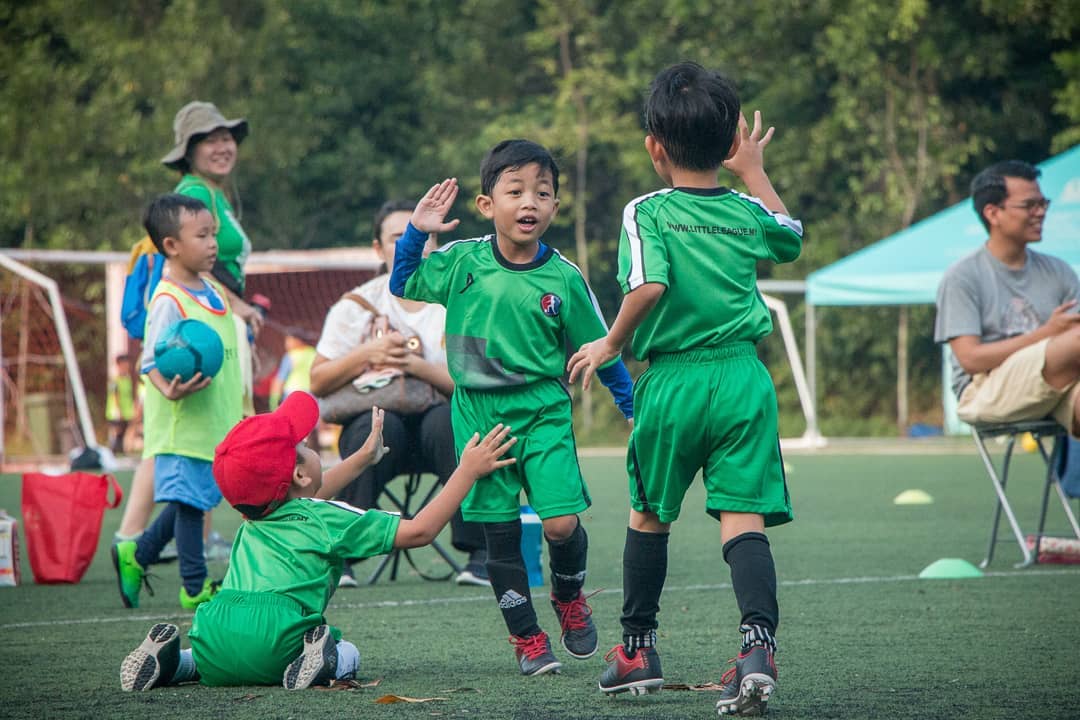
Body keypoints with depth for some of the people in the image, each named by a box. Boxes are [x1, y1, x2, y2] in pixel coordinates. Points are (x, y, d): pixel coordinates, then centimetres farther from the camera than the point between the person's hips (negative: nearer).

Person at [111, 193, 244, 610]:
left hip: (215, 424, 8)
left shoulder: (214, 294, 10)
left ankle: (136, 556, 33)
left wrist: (235, 415, 25)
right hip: (182, 426, -8)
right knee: (188, 501, 0)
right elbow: (153, 362, -20)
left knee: (191, 499, 16)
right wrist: (171, 390, -40)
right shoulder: (168, 301, -17)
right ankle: (195, 587, 9)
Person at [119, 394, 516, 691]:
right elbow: (418, 531, 3)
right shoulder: (329, 519, 4)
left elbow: (309, 497, 49)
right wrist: (467, 471, 9)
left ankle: (172, 661, 8)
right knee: (348, 656, 24)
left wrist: (363, 457, 60)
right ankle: (315, 664, -9)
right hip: (271, 641, -5)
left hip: (213, 635, 5)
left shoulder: (256, 517, 25)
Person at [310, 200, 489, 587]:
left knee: (446, 419, -35)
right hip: (379, 421, 0)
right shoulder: (357, 306, 4)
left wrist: (418, 366, -23)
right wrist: (366, 354, -16)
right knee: (374, 425, -35)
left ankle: (479, 551, -28)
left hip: (439, 419, 0)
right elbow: (317, 384, 1)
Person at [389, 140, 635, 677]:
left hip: (543, 412, -1)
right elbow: (403, 285, 8)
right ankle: (526, 636, 16)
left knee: (561, 522, -13)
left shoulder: (563, 278, -3)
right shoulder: (463, 261, -2)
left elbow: (597, 347, 7)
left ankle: (569, 597, 19)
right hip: (479, 414, 1)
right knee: (500, 532, 3)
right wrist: (417, 232, -6)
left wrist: (632, 406, 11)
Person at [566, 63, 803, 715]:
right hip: (744, 378, 2)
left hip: (673, 382, -2)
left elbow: (648, 287, -23)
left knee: (649, 515, 17)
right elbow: (792, 239, 30)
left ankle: (639, 649, 27)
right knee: (743, 518, -4)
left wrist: (611, 345, -8)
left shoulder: (647, 213, -6)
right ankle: (759, 646, -24)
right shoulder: (749, 214, 6)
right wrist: (754, 172, 37)